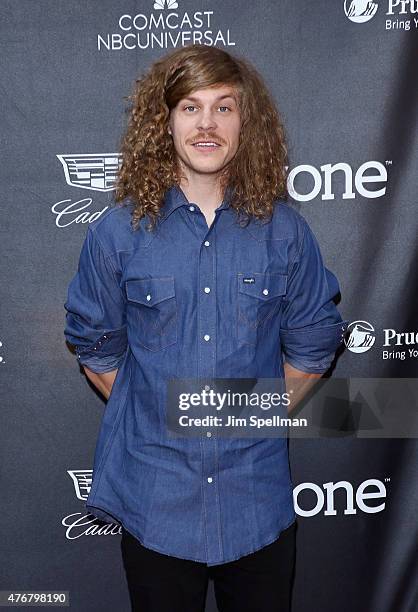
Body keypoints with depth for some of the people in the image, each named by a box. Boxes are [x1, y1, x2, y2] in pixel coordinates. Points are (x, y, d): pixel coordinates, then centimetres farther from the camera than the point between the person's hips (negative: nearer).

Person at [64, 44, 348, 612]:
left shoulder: (284, 231, -4)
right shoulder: (118, 232, -6)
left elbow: (313, 342, 5)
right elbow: (95, 344, 4)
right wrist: (152, 417, 2)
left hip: (259, 499, 1)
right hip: (154, 496, 0)